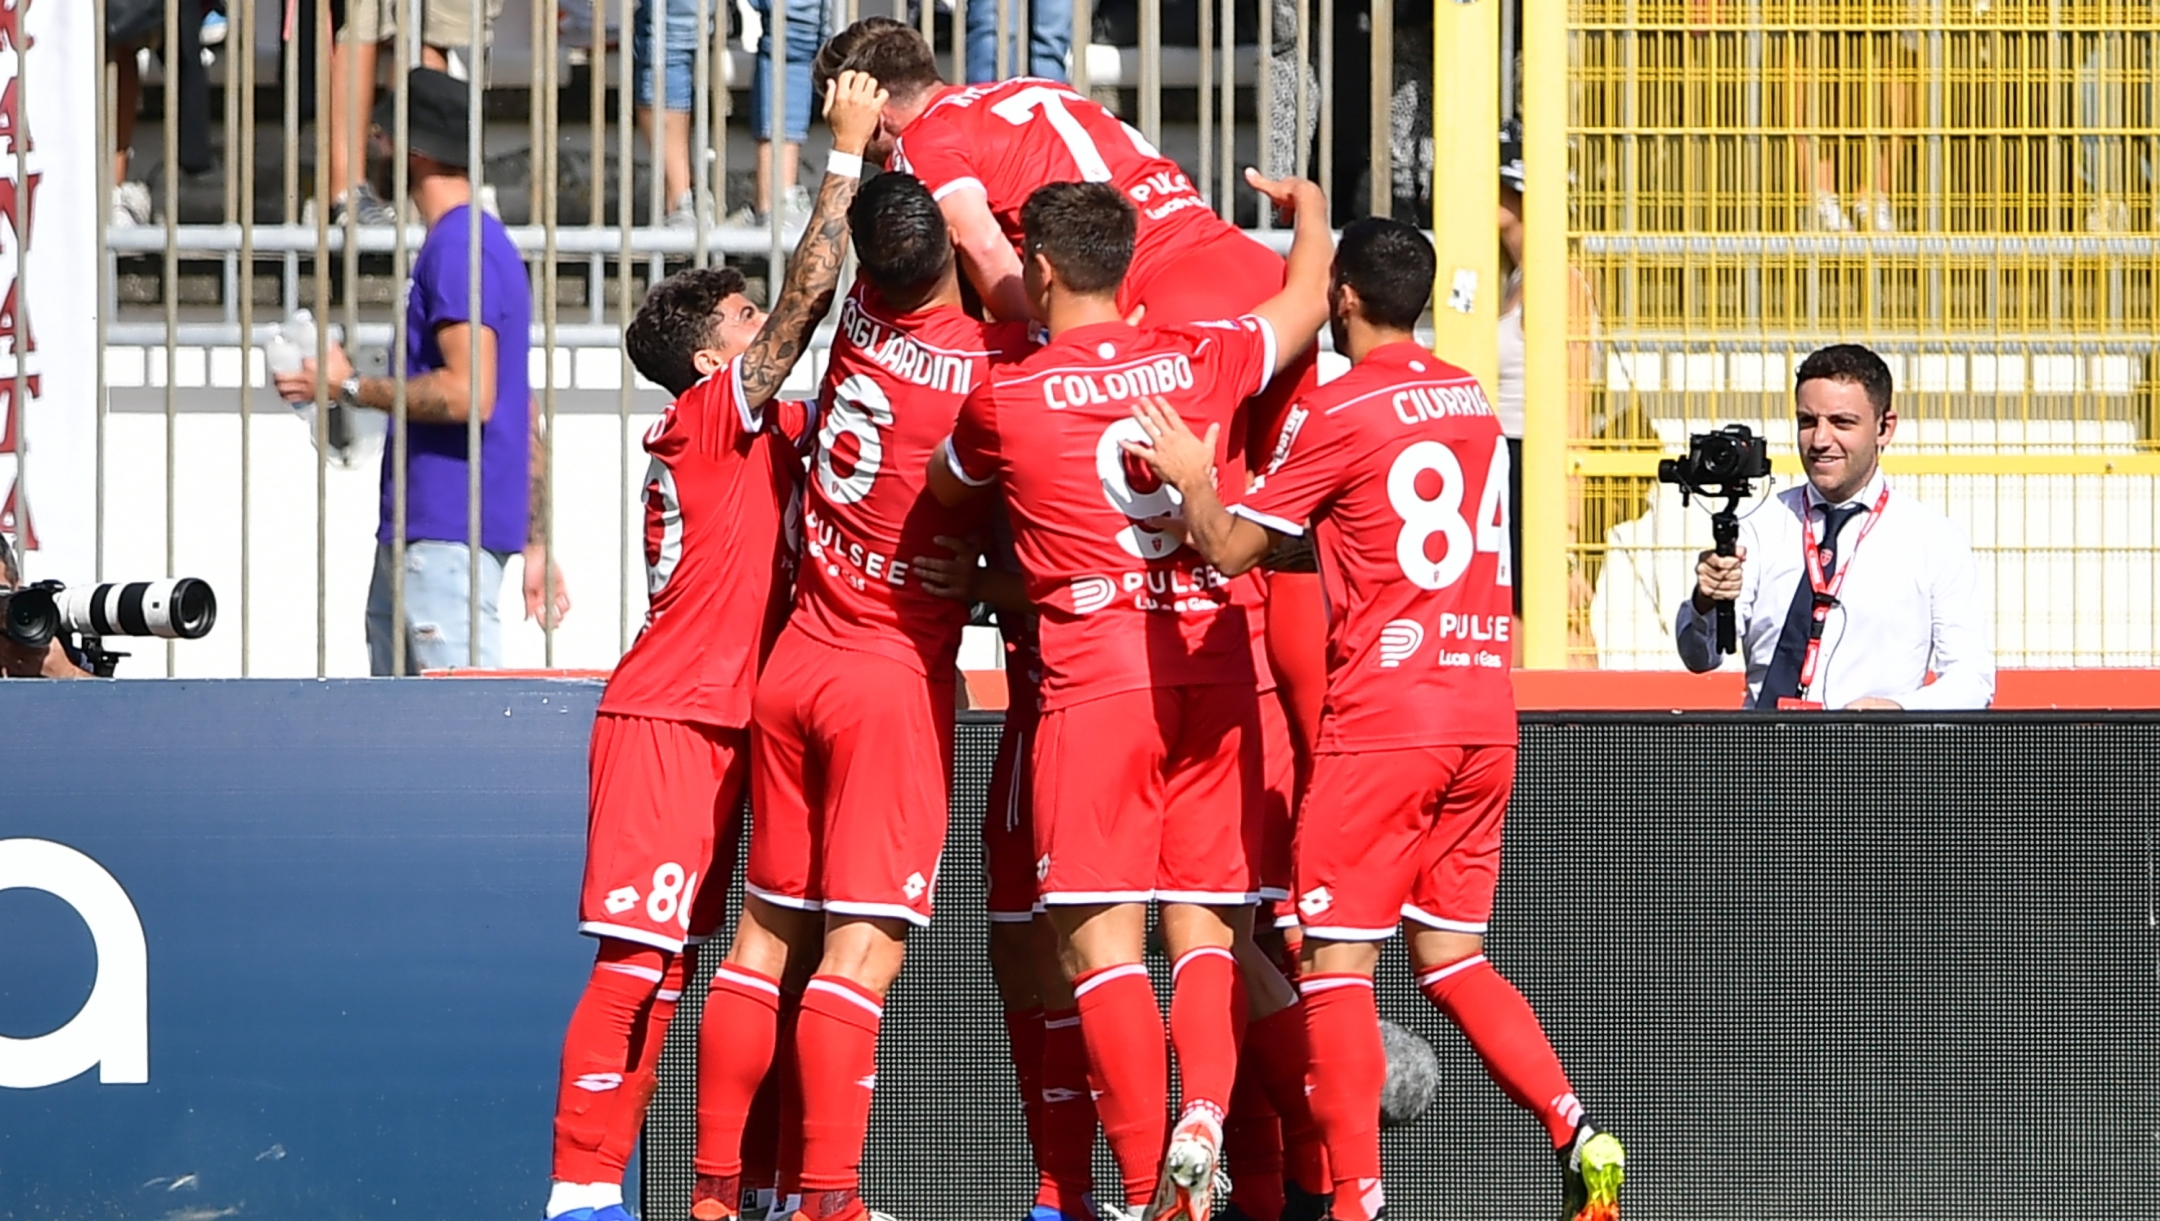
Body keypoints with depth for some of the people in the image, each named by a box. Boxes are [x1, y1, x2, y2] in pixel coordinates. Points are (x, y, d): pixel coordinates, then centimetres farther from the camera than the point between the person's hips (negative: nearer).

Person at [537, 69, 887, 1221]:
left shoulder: (751, 432, 16)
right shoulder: (716, 413, -7)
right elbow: (809, 295, -15)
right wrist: (847, 154, -11)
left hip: (713, 725, 9)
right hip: (669, 723, -9)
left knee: (662, 960, 8)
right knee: (640, 956, -11)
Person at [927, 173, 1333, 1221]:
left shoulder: (1005, 401, -3)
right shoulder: (1200, 359, 5)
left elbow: (939, 488, 18)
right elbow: (1308, 298, 25)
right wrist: (1306, 204, 45)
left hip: (1096, 676, -4)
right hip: (1216, 665, 4)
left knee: (1101, 940, -3)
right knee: (1204, 929, 8)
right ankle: (1204, 1121, -15)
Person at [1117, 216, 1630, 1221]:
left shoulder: (1335, 413, -9)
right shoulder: (1472, 401, 12)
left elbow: (1229, 549, -5)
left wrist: (1191, 476, 13)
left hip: (1381, 722, -7)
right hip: (1484, 716, 7)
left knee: (1335, 959, -2)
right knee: (1452, 958, 13)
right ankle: (1577, 1138, -2)